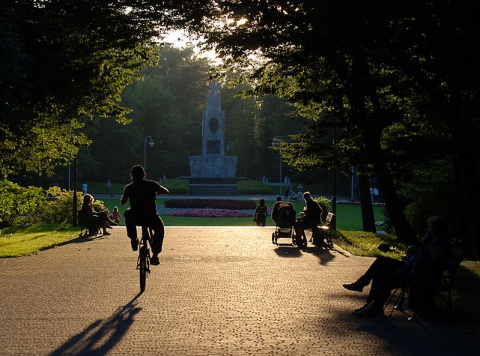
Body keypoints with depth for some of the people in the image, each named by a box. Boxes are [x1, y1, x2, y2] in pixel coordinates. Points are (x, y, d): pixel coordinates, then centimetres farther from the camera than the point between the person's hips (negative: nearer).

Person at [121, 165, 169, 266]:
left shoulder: (129, 187, 2)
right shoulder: (152, 184, 0)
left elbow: (123, 202, 11)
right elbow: (166, 191, 6)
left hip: (135, 219, 1)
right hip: (151, 218, -1)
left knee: (127, 213, 36)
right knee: (159, 229, 30)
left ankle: (133, 239, 32)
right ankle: (155, 256, 21)